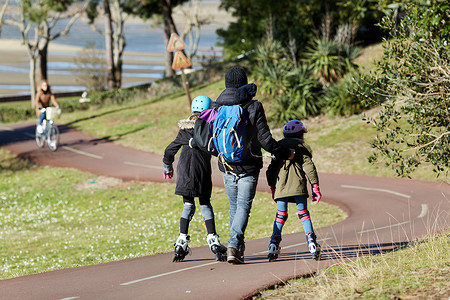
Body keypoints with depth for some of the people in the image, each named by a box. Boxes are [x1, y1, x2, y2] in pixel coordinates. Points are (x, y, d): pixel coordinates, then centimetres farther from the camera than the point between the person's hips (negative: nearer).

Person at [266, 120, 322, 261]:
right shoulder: (303, 146, 11)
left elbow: (271, 169, 19)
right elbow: (308, 166, -1)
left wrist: (272, 187, 27)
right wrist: (315, 186, -1)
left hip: (281, 185, 2)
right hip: (298, 185, -2)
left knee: (280, 215, 7)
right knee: (303, 213, 2)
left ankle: (274, 244, -5)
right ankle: (311, 240, -13)